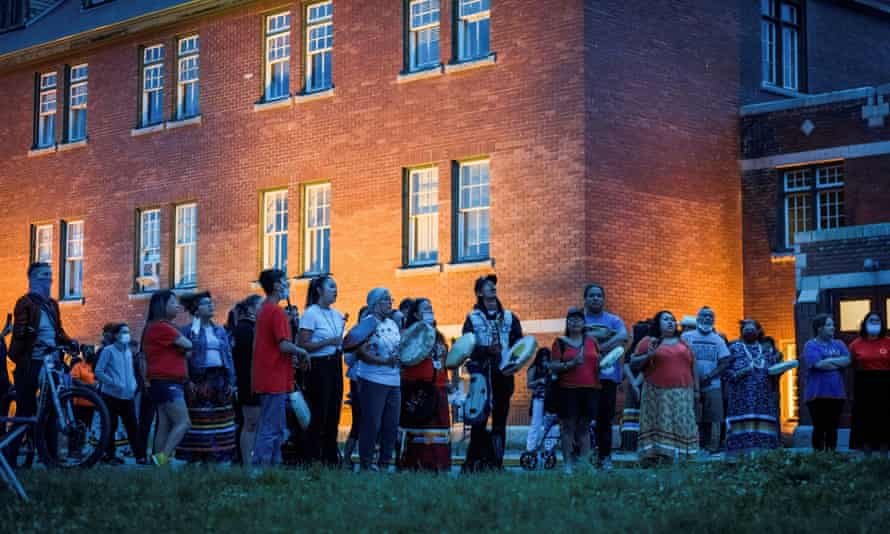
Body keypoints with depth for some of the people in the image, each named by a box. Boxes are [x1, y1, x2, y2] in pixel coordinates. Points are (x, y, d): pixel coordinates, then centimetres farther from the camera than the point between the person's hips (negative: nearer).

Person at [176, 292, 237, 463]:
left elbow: (229, 356, 15)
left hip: (219, 379, 5)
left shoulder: (220, 331, 17)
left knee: (220, 422, 2)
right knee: (198, 422, -7)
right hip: (199, 380, -5)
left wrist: (230, 381, 6)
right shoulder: (187, 331, 0)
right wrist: (187, 381, -17)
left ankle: (216, 456, 8)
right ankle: (194, 457, -3)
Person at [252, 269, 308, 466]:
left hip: (265, 379, 10)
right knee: (271, 429, -7)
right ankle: (260, 465, -7)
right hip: (275, 379, -10)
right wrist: (301, 352, -4)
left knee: (276, 428, 15)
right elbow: (284, 345, -21)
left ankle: (275, 465, 18)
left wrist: (293, 354, 10)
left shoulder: (263, 310, 15)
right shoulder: (277, 311, -15)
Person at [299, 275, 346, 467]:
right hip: (319, 367, -7)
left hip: (335, 366, 7)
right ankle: (313, 459, 0)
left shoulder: (337, 315, 14)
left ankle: (331, 458, 16)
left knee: (333, 415, 9)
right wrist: (328, 342, -20)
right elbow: (303, 345, -15)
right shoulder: (311, 313, -8)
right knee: (318, 415, -5)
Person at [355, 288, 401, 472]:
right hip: (373, 380, -7)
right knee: (372, 424, -5)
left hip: (394, 381, 7)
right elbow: (361, 353, -16)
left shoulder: (393, 324, 16)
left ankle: (384, 464, 16)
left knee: (392, 426, 7)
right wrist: (385, 361, -23)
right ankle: (366, 464, 3)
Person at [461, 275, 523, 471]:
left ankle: (496, 461, 8)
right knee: (479, 419, -6)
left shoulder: (510, 317, 15)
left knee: (500, 420, 3)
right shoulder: (472, 318, 7)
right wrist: (487, 350, -19)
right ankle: (474, 461, -1)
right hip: (481, 374, -3)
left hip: (503, 374, 3)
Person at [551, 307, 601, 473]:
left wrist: (601, 365, 0)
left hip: (590, 389, 3)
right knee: (568, 427, -3)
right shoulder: (560, 342, 4)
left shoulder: (591, 341, 13)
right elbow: (553, 366, -2)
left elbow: (598, 362, 22)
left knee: (584, 427, 6)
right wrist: (571, 364, -16)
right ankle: (568, 464, -1)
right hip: (568, 390, -3)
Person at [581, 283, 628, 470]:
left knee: (605, 418, 0)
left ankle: (605, 457, 4)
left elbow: (623, 337, -6)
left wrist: (599, 347, -15)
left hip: (607, 376, 1)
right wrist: (607, 335, -9)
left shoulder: (614, 320, 13)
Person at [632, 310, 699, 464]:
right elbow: (633, 363, 6)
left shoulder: (683, 342, 17)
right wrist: (648, 356, -11)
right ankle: (652, 459, -9)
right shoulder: (649, 342, 7)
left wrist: (696, 389, 12)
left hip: (682, 394, 3)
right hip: (657, 393, -3)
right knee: (659, 426, -8)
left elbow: (693, 367, 18)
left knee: (681, 427, -3)